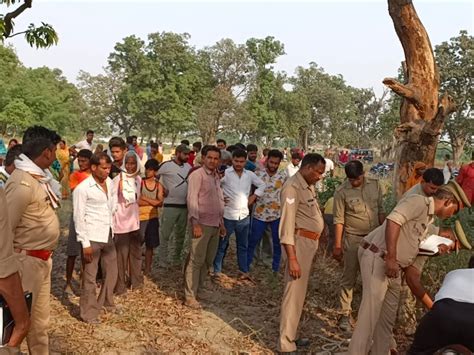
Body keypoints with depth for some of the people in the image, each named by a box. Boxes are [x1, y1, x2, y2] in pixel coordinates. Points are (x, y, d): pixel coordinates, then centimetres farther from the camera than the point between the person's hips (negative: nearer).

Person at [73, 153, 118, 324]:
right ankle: (88, 313, 17)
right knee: (90, 277, 3)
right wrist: (85, 243, -15)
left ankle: (106, 302, 38)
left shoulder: (109, 183, 5)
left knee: (111, 272, 18)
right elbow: (79, 218, -13)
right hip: (92, 237, -6)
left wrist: (111, 228, 15)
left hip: (108, 235, 7)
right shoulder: (82, 188, -14)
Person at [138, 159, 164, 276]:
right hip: (140, 218, -4)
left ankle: (147, 269, 22)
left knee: (150, 245, 11)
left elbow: (160, 203, -6)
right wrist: (153, 201, -11)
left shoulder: (159, 186, 5)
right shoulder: (140, 182, -5)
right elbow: (137, 201, -14)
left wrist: (145, 198, -11)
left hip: (153, 218, 4)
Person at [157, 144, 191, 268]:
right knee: (165, 234, 1)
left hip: (184, 206, 6)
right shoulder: (167, 165, -11)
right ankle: (163, 260, 11)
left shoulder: (188, 167, 6)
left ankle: (176, 259, 28)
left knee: (181, 234, 15)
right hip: (170, 206, -6)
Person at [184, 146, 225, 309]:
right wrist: (195, 223, -21)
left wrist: (221, 222, 19)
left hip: (215, 224, 8)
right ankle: (190, 296, 2)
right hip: (202, 223, -8)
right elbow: (192, 199, -14)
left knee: (208, 260, 12)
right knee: (196, 260, -5)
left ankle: (199, 288, 25)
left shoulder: (216, 176, 15)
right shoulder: (197, 175, -8)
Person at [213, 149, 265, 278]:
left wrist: (254, 196, 7)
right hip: (227, 215, -4)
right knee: (222, 244, 7)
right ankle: (217, 270, 18)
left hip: (244, 216, 4)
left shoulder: (250, 175, 4)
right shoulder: (225, 173, -10)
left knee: (243, 245, 15)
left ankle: (244, 270, 27)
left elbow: (262, 185, 17)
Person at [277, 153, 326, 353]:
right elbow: (287, 225, -22)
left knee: (300, 292, 17)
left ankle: (290, 337, 30)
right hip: (299, 243, -9)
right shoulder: (293, 187, -18)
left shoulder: (309, 185, 11)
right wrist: (292, 258, -24)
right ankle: (286, 344, 10)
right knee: (294, 292, -1)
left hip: (310, 243, 9)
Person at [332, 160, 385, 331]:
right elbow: (339, 220, -9)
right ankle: (345, 315, 13)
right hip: (353, 239, -4)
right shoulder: (341, 192, -11)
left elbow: (381, 211, 8)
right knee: (349, 278, 2)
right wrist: (337, 245, -9)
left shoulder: (375, 185, 0)